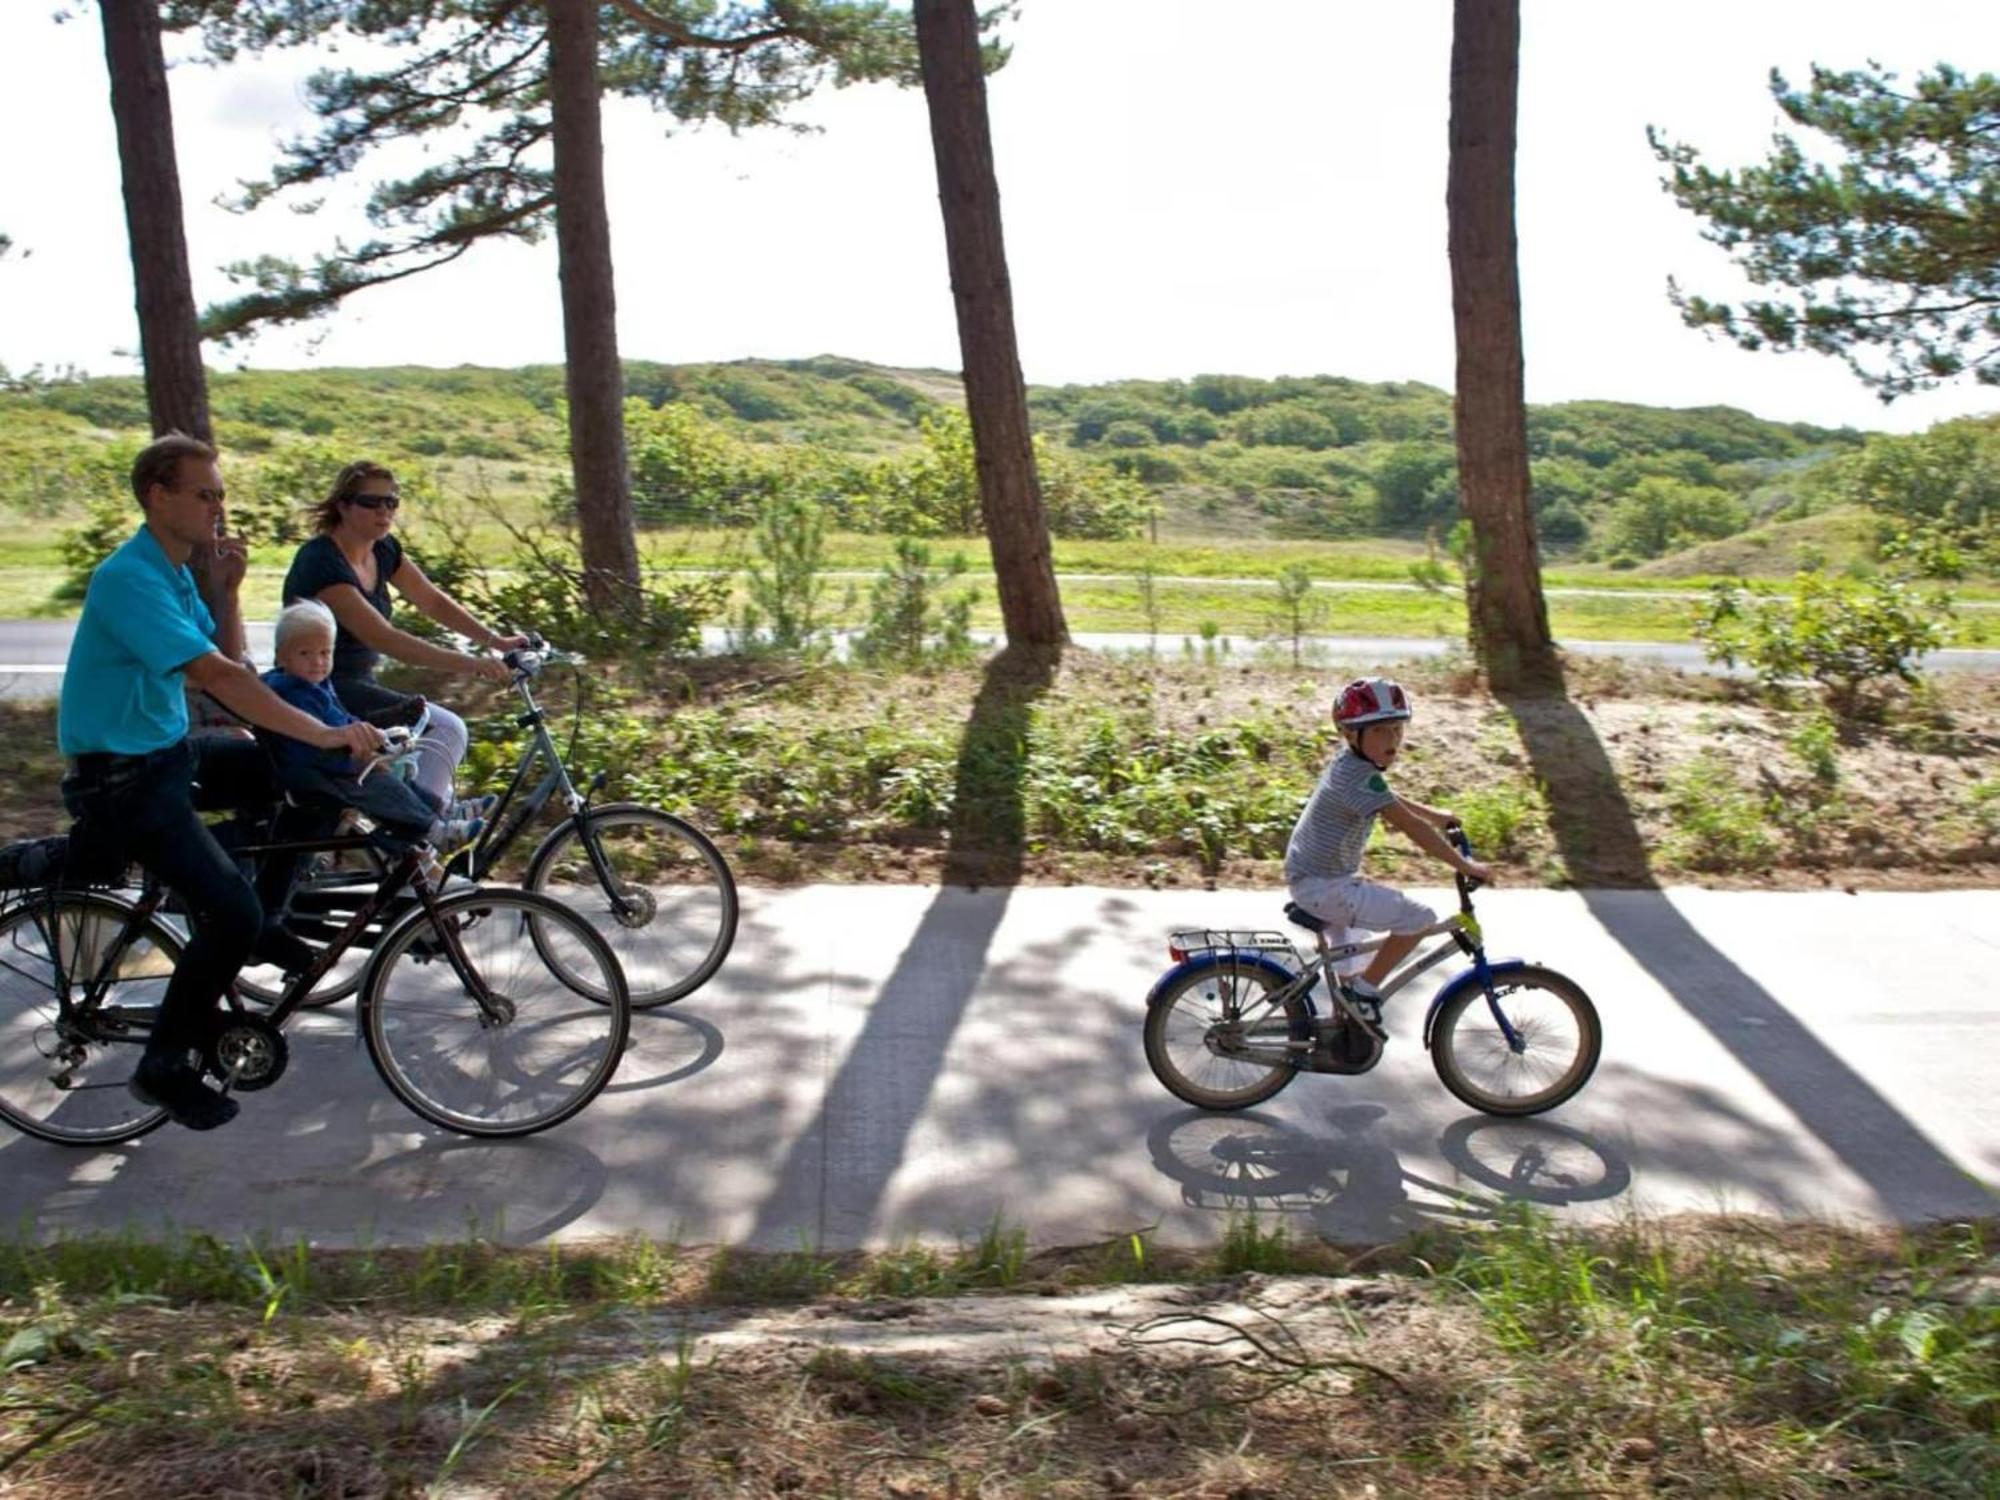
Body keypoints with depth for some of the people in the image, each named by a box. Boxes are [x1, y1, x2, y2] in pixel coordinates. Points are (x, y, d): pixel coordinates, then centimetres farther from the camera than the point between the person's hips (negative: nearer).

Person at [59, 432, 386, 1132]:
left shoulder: (176, 572, 9)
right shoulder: (129, 579, -23)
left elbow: (229, 666, 9)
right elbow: (219, 677, -32)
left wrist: (226, 590, -4)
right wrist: (325, 734, -33)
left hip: (169, 753, 10)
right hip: (121, 780, -10)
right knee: (230, 911, -21)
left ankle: (260, 922, 19)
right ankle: (165, 1066, -1)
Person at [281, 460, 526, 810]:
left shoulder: (384, 550, 5)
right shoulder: (321, 562, -22)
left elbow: (434, 601, 9)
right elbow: (385, 639, -30)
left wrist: (496, 640, -5)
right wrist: (468, 664, -36)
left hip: (358, 686, 9)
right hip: (321, 694, -9)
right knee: (445, 729, -19)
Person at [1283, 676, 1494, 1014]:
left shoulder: (1350, 761, 6)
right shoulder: (1361, 777, -24)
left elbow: (1389, 800, 27)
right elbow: (1411, 826, -27)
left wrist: (1436, 814, 29)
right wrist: (1466, 866, -22)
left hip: (1308, 878, 11)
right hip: (1325, 887, -11)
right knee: (1419, 917, -10)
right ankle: (1364, 991, 1)